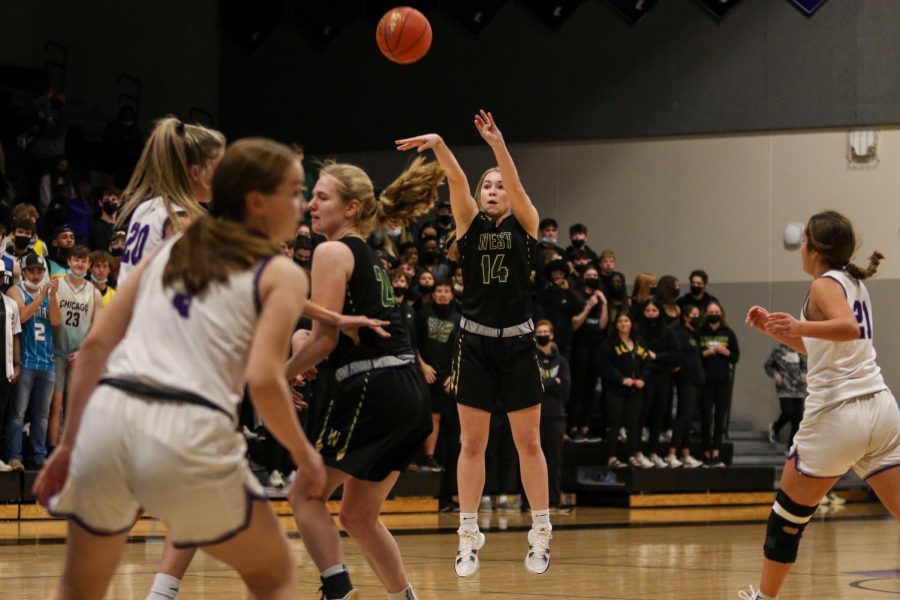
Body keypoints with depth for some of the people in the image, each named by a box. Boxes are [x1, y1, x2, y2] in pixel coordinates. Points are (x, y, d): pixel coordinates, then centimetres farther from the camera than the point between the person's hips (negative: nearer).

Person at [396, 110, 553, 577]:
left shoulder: (525, 225, 3)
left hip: (517, 344, -1)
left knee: (528, 442, 3)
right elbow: (457, 182, -13)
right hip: (475, 342, 1)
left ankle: (541, 533, 11)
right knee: (472, 443, 3)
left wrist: (497, 143, -32)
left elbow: (515, 182, -15)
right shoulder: (470, 224, 5)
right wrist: (439, 146, -30)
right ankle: (469, 536, 7)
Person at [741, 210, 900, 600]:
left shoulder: (826, 284, -7)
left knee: (790, 510, 11)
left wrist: (801, 326, -41)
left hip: (838, 412, -7)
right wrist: (774, 329, 24)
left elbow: (848, 328, -29)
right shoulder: (855, 282, 19)